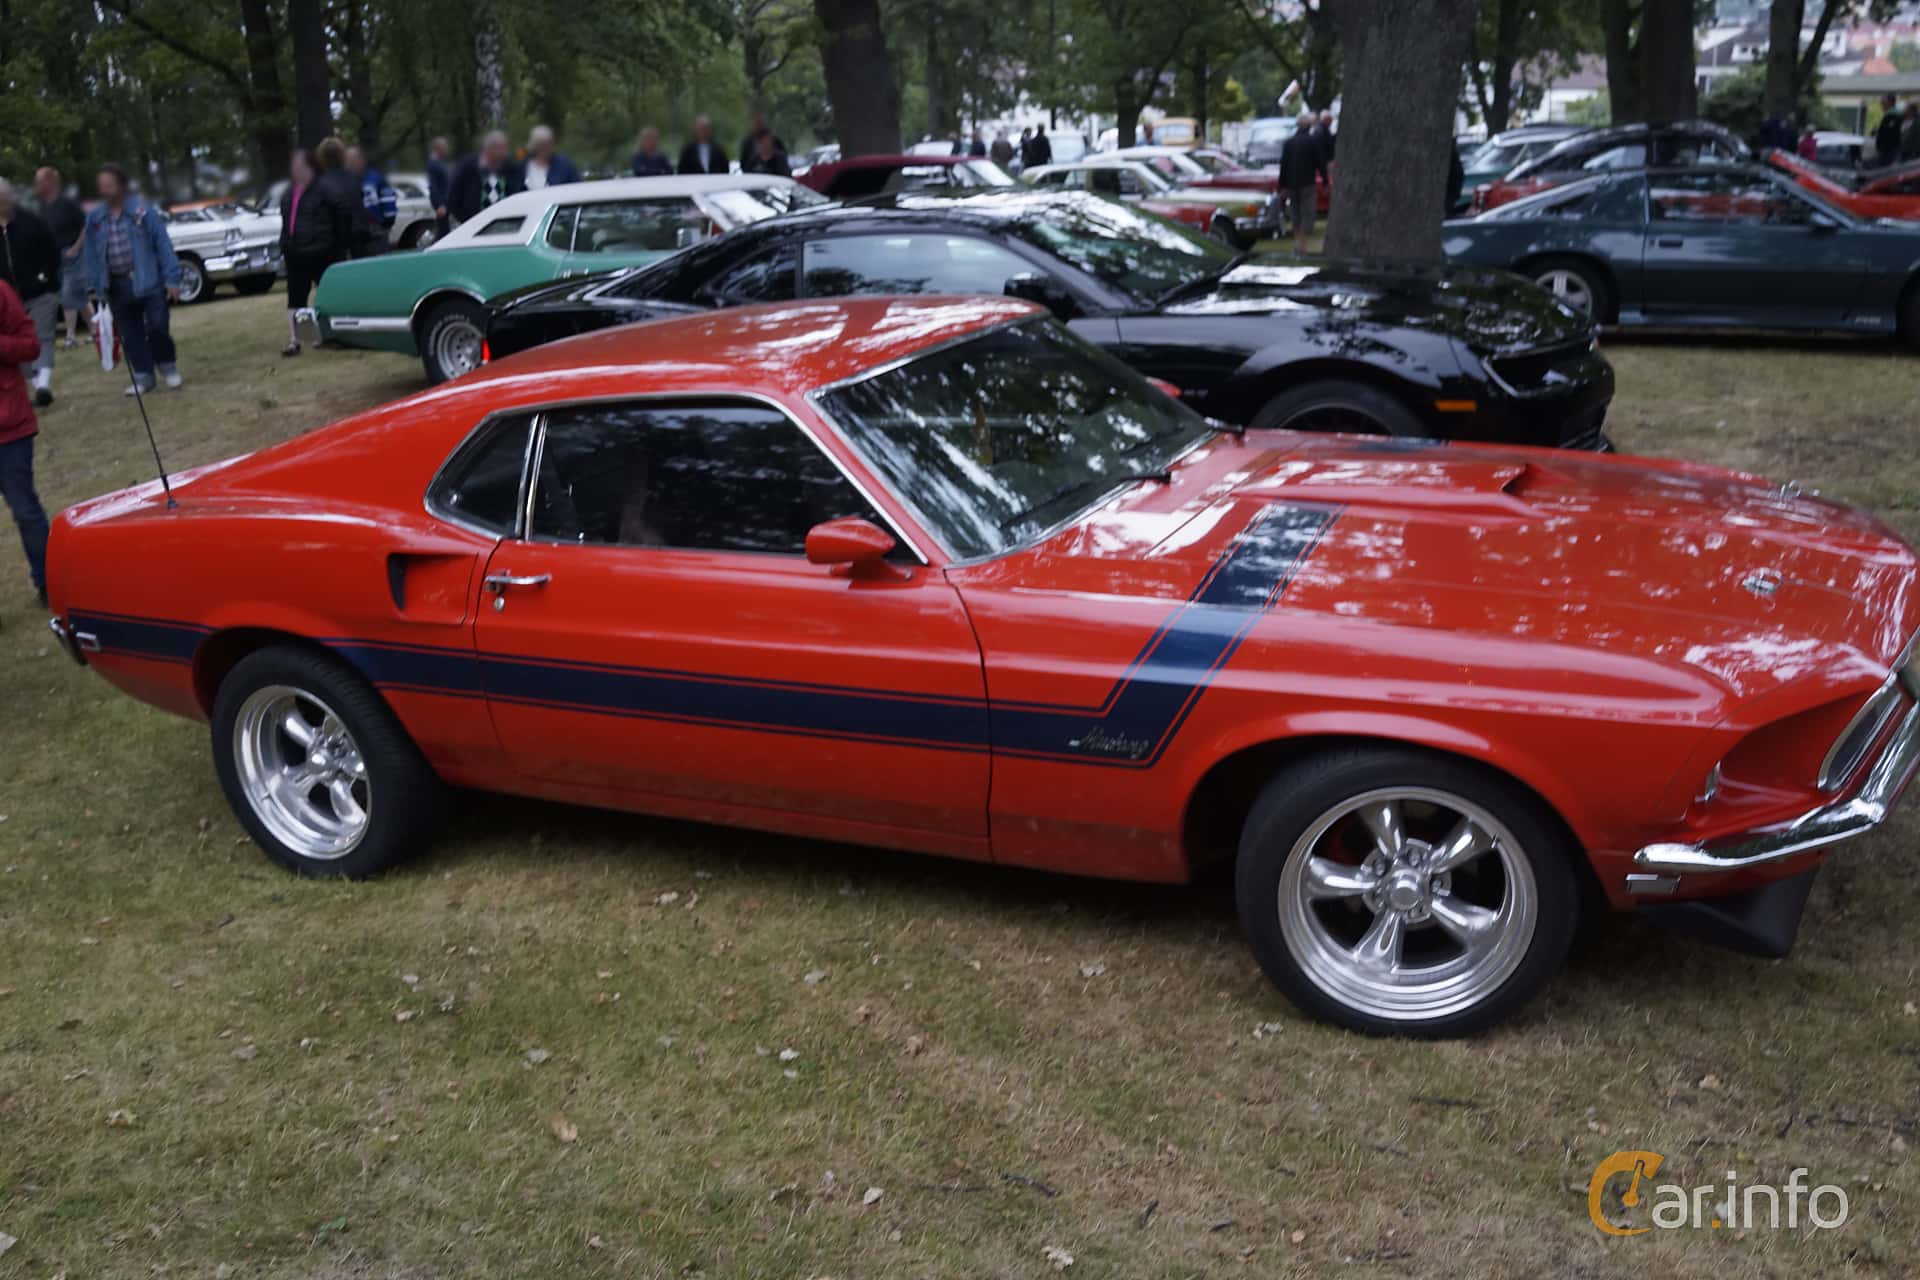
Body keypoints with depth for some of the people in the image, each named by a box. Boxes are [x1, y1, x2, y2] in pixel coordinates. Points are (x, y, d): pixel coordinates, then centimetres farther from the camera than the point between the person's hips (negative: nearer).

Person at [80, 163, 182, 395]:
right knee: (130, 335, 6)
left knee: (157, 327, -6)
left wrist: (172, 279, -9)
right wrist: (96, 285, 8)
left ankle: (167, 367, 16)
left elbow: (163, 244, -5)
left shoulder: (142, 210, -5)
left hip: (148, 281, -4)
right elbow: (90, 253, 11)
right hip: (116, 286, 4)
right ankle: (143, 376, 15)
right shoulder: (94, 217, 5)